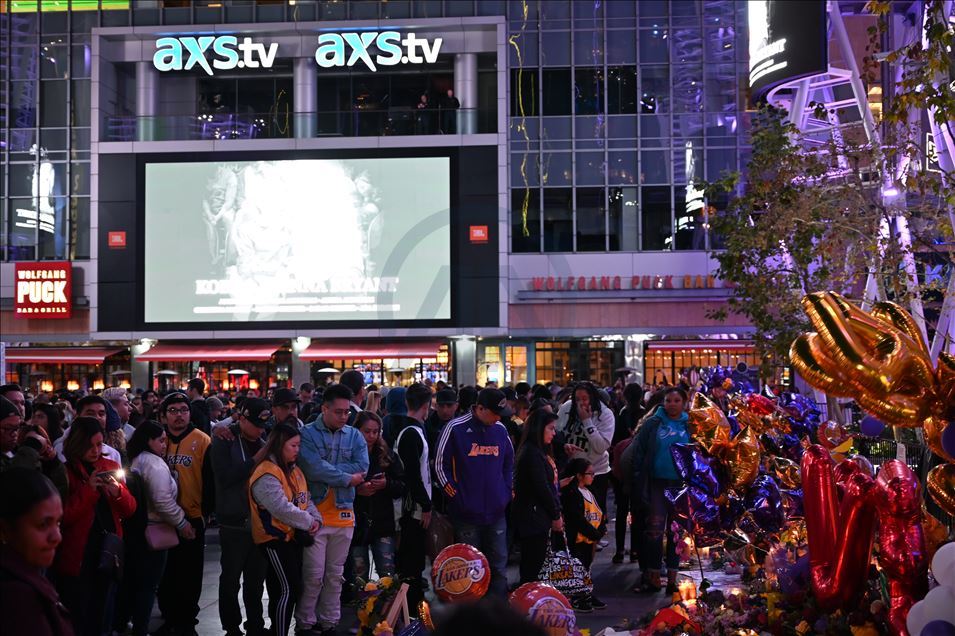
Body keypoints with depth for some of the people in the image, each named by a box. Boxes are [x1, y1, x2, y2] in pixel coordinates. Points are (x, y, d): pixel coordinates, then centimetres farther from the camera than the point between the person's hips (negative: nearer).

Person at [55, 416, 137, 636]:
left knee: (103, 616, 15)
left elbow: (130, 510, 6)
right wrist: (88, 489, -21)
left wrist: (117, 491, -13)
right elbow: (62, 516, -15)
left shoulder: (111, 467, 8)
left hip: (109, 552, 5)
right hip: (77, 557, -5)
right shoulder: (65, 472, -7)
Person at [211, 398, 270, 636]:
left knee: (256, 579, 13)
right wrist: (257, 459, -16)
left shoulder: (263, 443, 10)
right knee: (231, 580, 6)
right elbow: (225, 477, -17)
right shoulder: (224, 442, -5)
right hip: (234, 522, -5)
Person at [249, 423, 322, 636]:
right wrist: (308, 523, -14)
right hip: (275, 539, -9)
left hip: (293, 537, 9)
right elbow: (282, 509, -25)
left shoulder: (294, 470, 13)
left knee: (293, 588, 12)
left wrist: (316, 518, -6)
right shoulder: (267, 474, -19)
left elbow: (305, 499, 13)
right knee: (287, 590, -10)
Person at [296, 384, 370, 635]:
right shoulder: (308, 434, -6)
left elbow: (362, 468, -7)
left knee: (335, 575, 13)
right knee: (313, 575, -3)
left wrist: (327, 472, -14)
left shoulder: (354, 435, 8)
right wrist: (347, 478, -11)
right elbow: (313, 469, -20)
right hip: (315, 513, -4)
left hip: (344, 514, 4)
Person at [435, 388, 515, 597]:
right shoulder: (456, 429, -9)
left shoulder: (501, 430, 7)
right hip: (467, 512, -4)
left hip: (496, 511, 4)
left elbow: (509, 462, 22)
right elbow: (440, 463, -2)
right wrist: (452, 492, -5)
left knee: (499, 564, 8)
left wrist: (507, 491, 13)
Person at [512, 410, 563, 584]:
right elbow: (541, 488, -18)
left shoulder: (539, 452, 16)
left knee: (531, 566, 12)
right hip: (534, 517, -10)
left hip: (538, 517, 10)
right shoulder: (532, 453, -16)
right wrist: (556, 516, -8)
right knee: (533, 567, -5)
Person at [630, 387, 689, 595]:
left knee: (676, 532, 9)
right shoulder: (652, 424, 1)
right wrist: (640, 482, -7)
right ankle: (653, 577, 4)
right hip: (658, 483, -1)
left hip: (682, 484, 1)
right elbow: (639, 453, 0)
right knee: (655, 530, -4)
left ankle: (672, 578, 17)